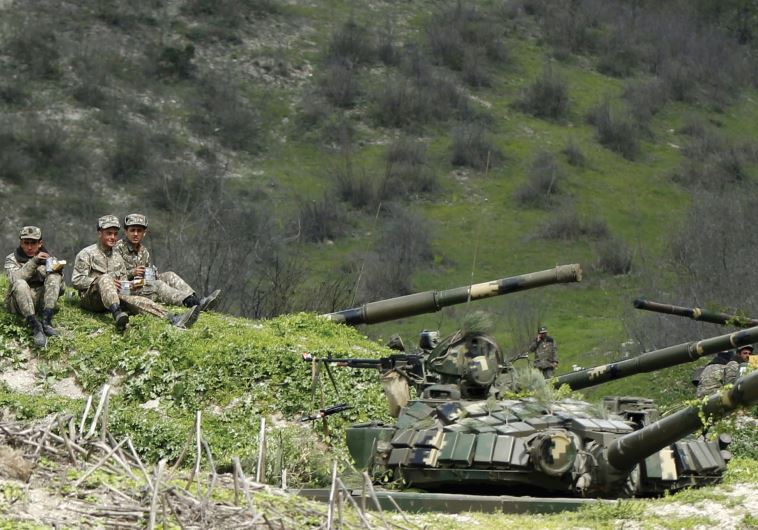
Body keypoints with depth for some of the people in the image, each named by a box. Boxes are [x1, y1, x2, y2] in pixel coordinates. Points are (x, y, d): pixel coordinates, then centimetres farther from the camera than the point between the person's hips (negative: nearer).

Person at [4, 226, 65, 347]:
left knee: (54, 277, -22)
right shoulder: (12, 259, 8)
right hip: (18, 303, -2)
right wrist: (34, 262, -22)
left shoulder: (49, 259, 13)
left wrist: (58, 273, -12)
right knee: (20, 284, -33)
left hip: (42, 300, 2)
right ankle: (36, 327, -45)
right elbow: (15, 279, -14)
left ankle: (46, 321, -34)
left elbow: (60, 290, 7)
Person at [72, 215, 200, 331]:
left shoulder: (117, 257, 23)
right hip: (91, 298, -6)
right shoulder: (86, 254, 3)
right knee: (105, 279, -36)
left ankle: (175, 320, -41)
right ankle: (117, 315, -64)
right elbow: (77, 281, -6)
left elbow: (123, 282, 25)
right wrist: (104, 281, -16)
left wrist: (127, 286, -1)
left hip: (116, 298, 6)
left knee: (138, 301, -21)